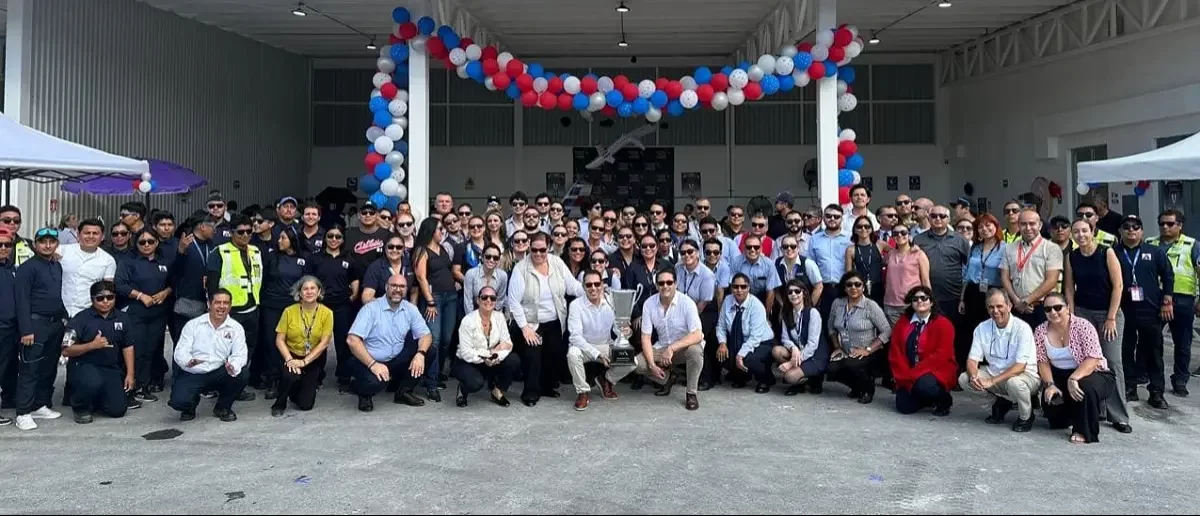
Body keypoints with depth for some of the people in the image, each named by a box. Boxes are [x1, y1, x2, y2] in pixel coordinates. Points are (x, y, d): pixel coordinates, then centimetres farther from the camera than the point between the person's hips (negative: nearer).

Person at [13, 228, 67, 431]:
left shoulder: (58, 266, 14)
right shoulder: (27, 267, -7)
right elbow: (22, 300, -12)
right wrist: (26, 330, -17)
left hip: (56, 323, 7)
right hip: (36, 324, -7)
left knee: (49, 368, 11)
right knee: (29, 369, -4)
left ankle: (41, 405, 21)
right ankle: (23, 413, -2)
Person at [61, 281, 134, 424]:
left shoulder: (122, 319, 5)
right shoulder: (81, 319, -8)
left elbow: (128, 347, 9)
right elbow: (66, 350, -11)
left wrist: (130, 374, 2)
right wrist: (92, 345, -24)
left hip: (111, 369, 4)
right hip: (84, 366, -4)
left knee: (118, 410, -7)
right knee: (93, 383, -38)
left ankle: (95, 400, 29)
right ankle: (81, 406, -3)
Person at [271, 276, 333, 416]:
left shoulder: (326, 313, -10)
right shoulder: (289, 311, -8)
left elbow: (324, 343, -12)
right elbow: (279, 340, -7)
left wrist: (304, 361, -20)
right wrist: (289, 359, -22)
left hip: (314, 360, 0)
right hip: (292, 355, 0)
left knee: (305, 404, -5)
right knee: (290, 375, -35)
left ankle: (309, 385, 31)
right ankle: (279, 404, -4)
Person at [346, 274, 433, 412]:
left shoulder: (410, 309, 2)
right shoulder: (371, 308, -14)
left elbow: (425, 335, -3)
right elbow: (352, 340, -22)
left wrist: (420, 354, -26)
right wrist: (373, 364, -31)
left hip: (397, 361, 5)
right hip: (369, 362, -5)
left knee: (429, 350, -12)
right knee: (375, 381, -36)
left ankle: (403, 391, 4)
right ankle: (364, 393, 4)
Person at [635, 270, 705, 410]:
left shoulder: (686, 302, -20)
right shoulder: (649, 303, -11)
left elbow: (697, 335, -26)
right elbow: (646, 337, -9)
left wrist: (672, 348, -36)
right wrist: (652, 364, -20)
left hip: (685, 346, -3)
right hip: (661, 347, 3)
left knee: (695, 351, -37)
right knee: (637, 364, -19)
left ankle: (691, 393, -14)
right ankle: (667, 378, 10)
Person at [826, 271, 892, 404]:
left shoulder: (871, 306, -11)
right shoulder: (837, 303, 3)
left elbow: (887, 331, -12)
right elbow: (831, 327, 16)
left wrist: (868, 350, -17)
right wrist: (837, 347, 4)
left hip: (868, 354, -4)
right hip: (845, 353, 4)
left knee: (850, 364, -33)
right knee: (832, 369, -23)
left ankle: (868, 388, -1)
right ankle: (857, 387, 10)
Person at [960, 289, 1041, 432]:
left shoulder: (1022, 328, -19)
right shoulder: (982, 328, -4)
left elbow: (1020, 367, -25)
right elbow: (972, 360, -4)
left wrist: (992, 381, -34)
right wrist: (973, 377, -28)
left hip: (1025, 375, -5)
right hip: (995, 372, 5)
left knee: (1013, 383, -39)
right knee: (964, 379, -16)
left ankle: (1026, 417, -5)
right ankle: (1002, 403, 8)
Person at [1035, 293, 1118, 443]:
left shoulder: (1082, 326, -19)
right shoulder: (1040, 332, -6)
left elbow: (1093, 359, -25)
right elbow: (1043, 362, -3)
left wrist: (1073, 379, -36)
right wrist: (1050, 384, -18)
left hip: (1091, 374, -5)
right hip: (1060, 377, 5)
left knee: (1085, 387, -34)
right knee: (1049, 397, -16)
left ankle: (1085, 431, -14)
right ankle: (1067, 418, 21)